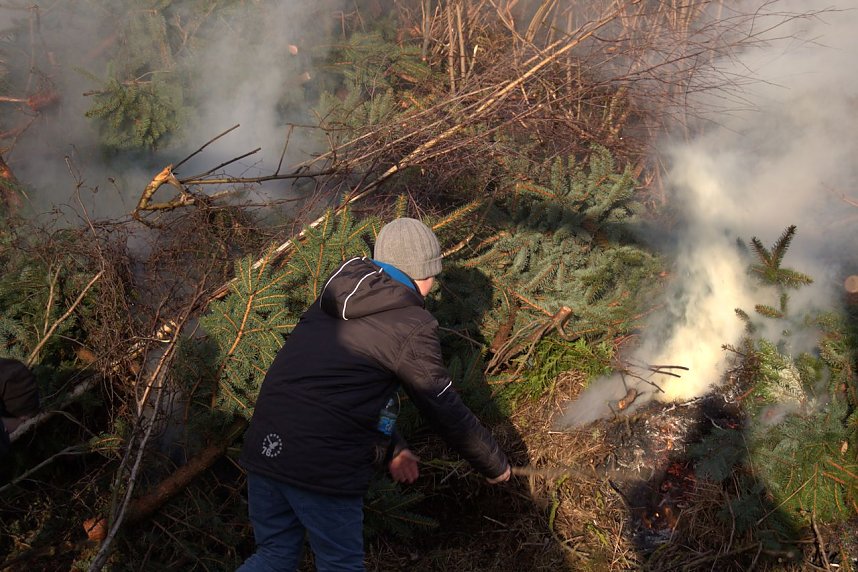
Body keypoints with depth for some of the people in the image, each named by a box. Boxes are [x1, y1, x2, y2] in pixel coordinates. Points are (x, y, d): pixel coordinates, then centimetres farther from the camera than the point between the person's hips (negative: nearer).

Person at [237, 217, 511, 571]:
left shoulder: (335, 298, 16)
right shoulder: (411, 326, -6)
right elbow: (446, 412, 0)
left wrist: (392, 446, 28)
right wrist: (496, 466, 15)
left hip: (263, 448, 7)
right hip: (324, 467, -7)